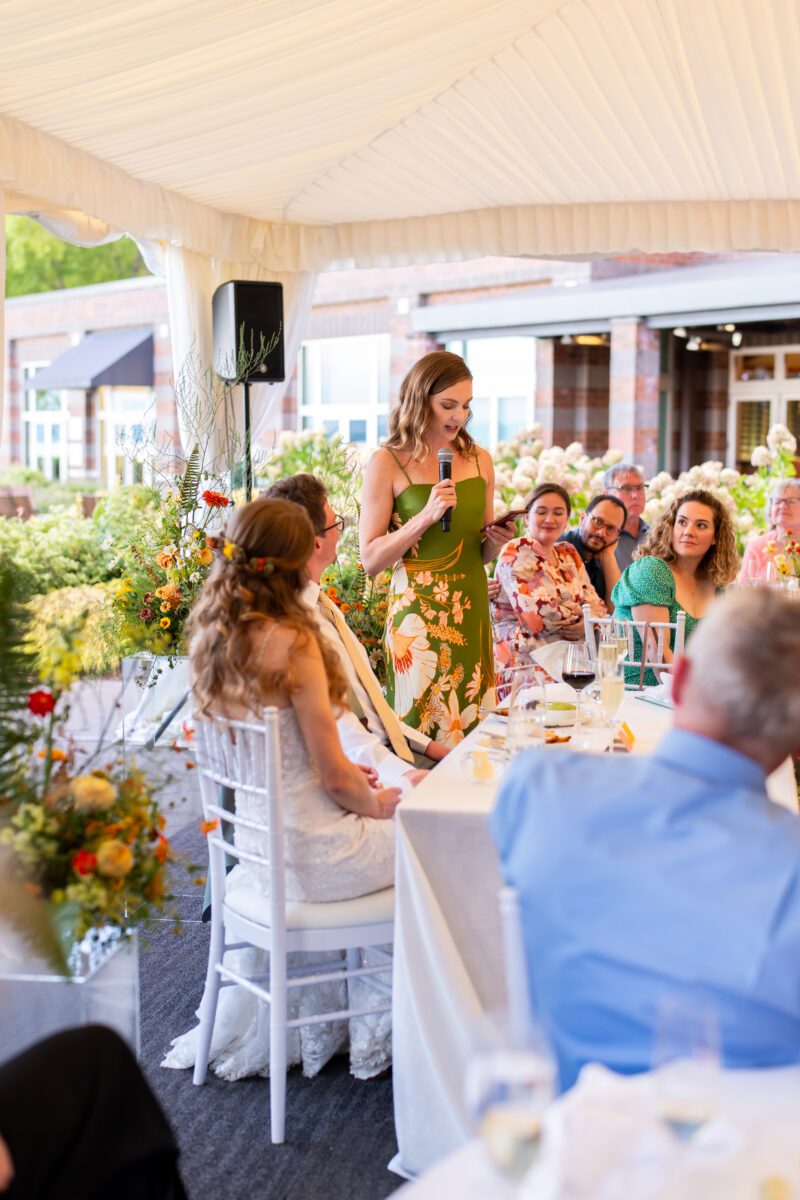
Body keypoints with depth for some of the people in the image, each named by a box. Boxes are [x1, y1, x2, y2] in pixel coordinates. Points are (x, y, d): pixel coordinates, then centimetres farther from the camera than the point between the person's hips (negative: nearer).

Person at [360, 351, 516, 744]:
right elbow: (371, 559, -9)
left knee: (476, 727, 9)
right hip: (418, 615, -5)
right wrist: (426, 516, -17)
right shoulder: (387, 464, -5)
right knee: (426, 731, -2)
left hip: (472, 612, 5)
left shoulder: (480, 460, 10)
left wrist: (496, 540, -1)